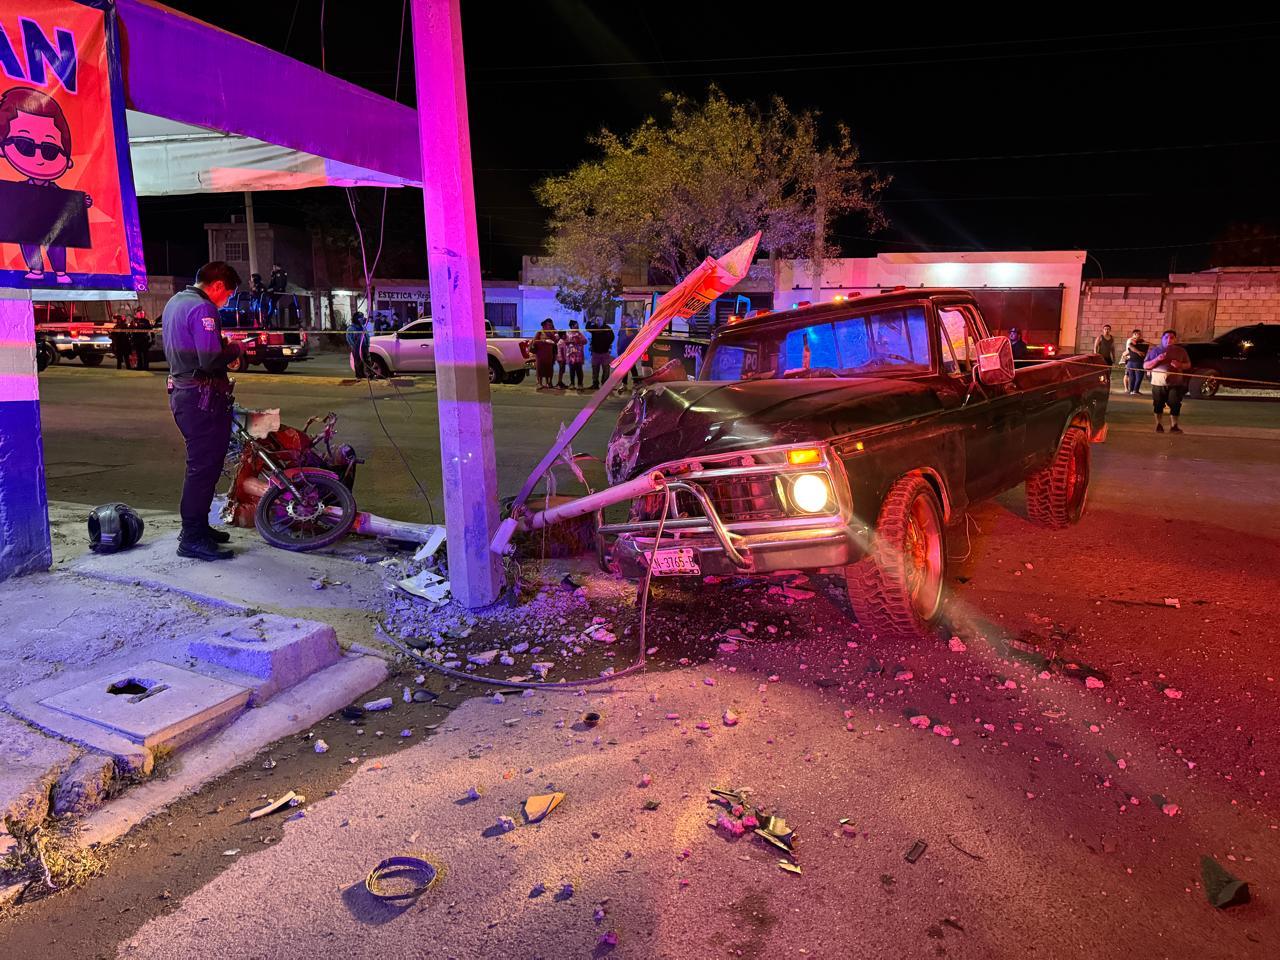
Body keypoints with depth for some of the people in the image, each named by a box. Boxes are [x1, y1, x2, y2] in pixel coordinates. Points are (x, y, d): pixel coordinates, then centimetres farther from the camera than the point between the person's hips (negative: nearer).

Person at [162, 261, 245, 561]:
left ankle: (196, 526, 28)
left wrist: (220, 344, 13)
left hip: (180, 389, 11)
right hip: (203, 397, -11)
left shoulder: (175, 302, 17)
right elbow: (211, 361, -24)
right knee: (204, 466, -6)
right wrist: (233, 349, -6)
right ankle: (193, 539, -2)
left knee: (201, 464, 19)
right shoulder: (202, 309, -16)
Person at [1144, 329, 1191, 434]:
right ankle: (1159, 425, 19)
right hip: (1158, 383, 0)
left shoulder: (1181, 351, 8)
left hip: (1175, 384, 0)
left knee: (1175, 405, -2)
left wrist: (1180, 365, -11)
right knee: (1158, 405, 6)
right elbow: (1145, 366, 0)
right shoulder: (1155, 351, 4)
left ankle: (1174, 426, 8)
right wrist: (1157, 359, -16)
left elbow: (1188, 365, 12)